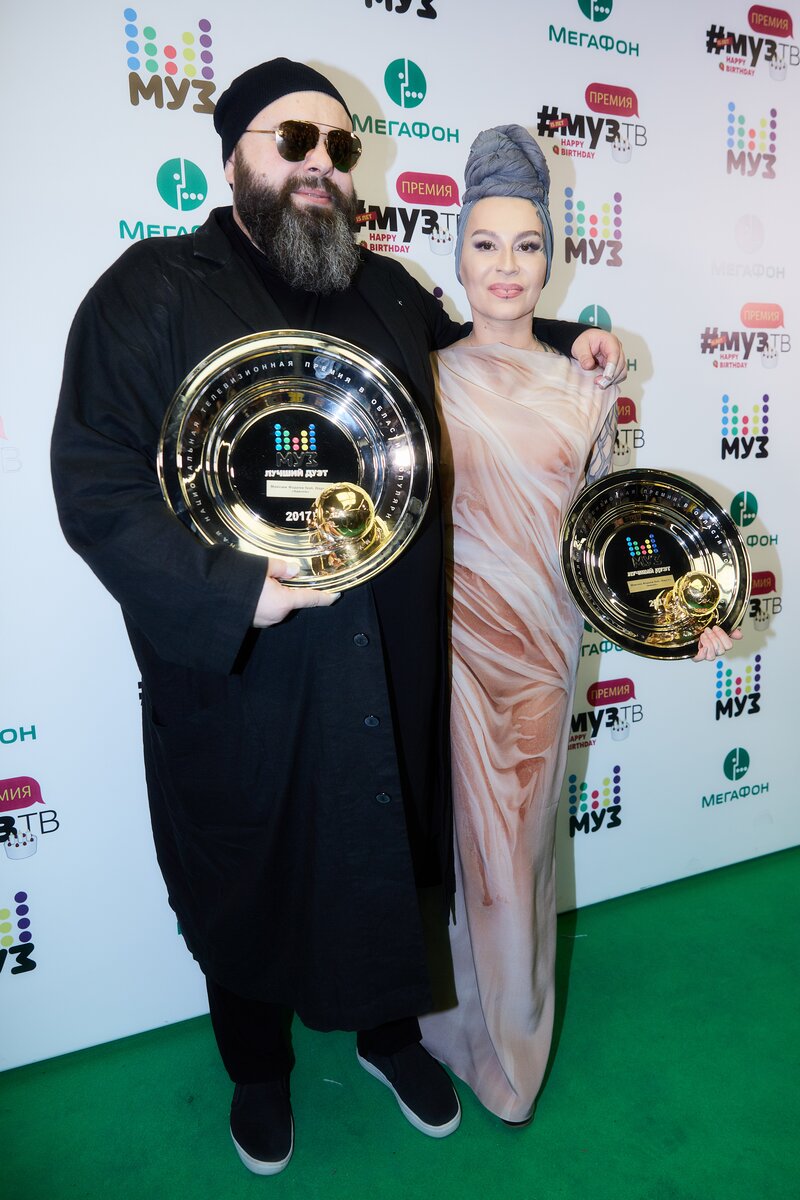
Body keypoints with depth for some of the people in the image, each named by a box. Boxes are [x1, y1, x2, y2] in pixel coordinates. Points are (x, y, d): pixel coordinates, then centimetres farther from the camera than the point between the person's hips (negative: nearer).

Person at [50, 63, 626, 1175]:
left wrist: (564, 338, 16)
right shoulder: (153, 291, -5)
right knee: (251, 880, 17)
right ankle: (258, 1072, 48)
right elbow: (96, 483, -14)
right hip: (239, 684, -4)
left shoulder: (389, 289, 11)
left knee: (388, 858, 21)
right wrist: (231, 588, -27)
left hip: (392, 674, 5)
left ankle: (390, 1030, 52)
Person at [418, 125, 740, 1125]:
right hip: (451, 638, -1)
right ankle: (483, 1035, 33)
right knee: (470, 836, 6)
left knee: (523, 837, 13)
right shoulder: (427, 378, 0)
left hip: (541, 641, 2)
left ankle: (509, 1031, 38)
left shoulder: (585, 392, 5)